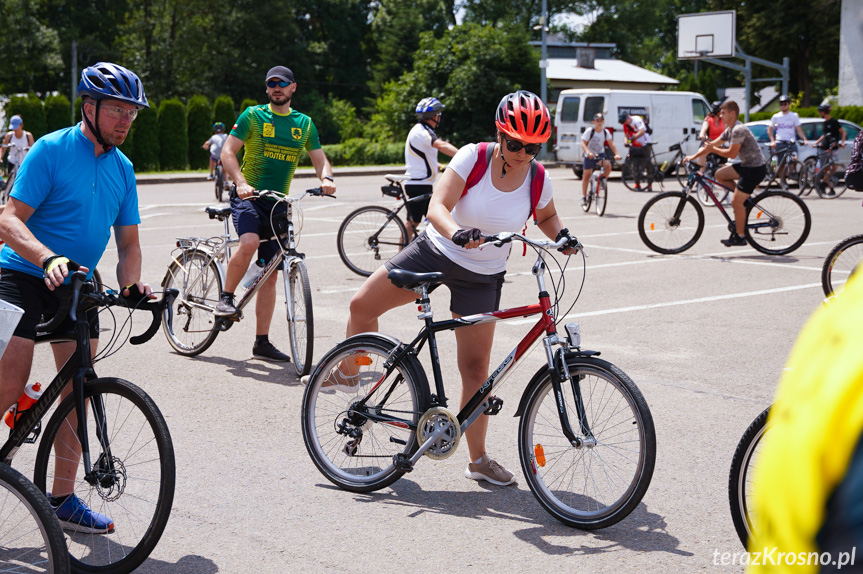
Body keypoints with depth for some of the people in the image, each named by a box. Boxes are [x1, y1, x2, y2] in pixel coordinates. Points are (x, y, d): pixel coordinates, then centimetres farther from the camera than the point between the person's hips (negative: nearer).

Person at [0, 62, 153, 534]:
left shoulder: (122, 168, 7)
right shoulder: (51, 150, -12)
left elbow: (128, 241, 10)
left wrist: (131, 283, -10)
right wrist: (50, 259, -35)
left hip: (76, 285, 6)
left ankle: (62, 499, 15)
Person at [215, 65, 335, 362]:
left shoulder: (304, 123, 11)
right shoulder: (252, 115, 0)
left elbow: (319, 159, 11)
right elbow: (228, 151, -6)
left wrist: (326, 178, -12)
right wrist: (241, 183, -23)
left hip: (278, 203, 4)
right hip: (249, 197, -4)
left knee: (270, 274, 4)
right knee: (249, 242, -34)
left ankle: (262, 343, 10)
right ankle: (226, 298, -9)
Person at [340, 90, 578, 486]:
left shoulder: (538, 179, -10)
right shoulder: (472, 157, -18)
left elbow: (546, 217, 12)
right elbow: (437, 206, -26)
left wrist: (561, 235, -10)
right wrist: (457, 233, -46)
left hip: (482, 278, 0)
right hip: (437, 251, 0)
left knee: (476, 368, -1)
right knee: (362, 305, -5)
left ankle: (478, 460, 12)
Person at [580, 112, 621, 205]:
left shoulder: (606, 132, -7)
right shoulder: (589, 131, -16)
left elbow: (611, 144, -6)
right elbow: (583, 144, -22)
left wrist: (616, 154, -21)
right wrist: (588, 152, -40)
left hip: (600, 154, 3)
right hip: (590, 155, -3)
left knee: (608, 165, -26)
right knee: (587, 175, -2)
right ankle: (584, 196, 9)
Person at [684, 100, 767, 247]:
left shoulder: (738, 130, -20)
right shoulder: (729, 130, 12)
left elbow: (731, 154, -22)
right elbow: (712, 144, 16)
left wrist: (713, 149, -9)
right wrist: (693, 157, 12)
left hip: (755, 169, -10)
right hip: (746, 165, 10)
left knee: (736, 202, -9)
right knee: (719, 175, 14)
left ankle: (739, 237, 2)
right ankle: (746, 198, 15)